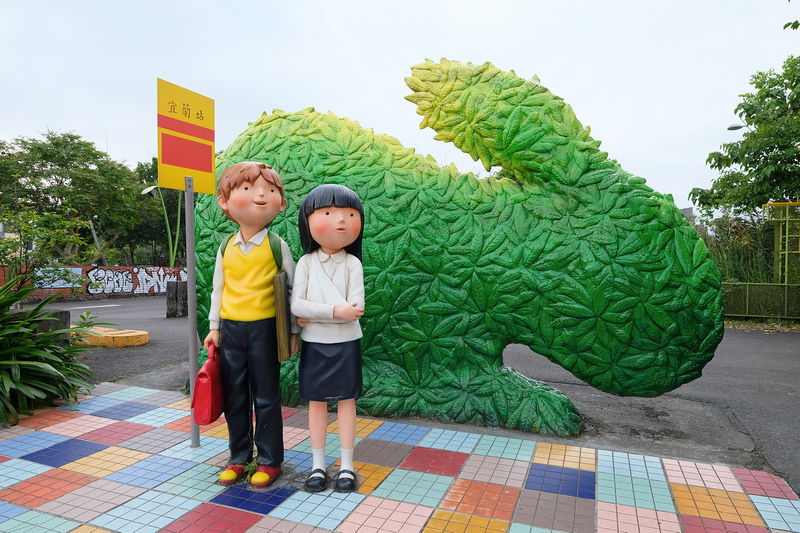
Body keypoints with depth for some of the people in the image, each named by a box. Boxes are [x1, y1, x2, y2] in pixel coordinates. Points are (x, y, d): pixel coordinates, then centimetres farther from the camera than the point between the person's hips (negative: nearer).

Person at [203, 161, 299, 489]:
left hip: (264, 329, -4)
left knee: (266, 397, 5)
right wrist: (214, 327, 13)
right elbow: (218, 289, 14)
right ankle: (238, 458, 30)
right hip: (231, 329, 4)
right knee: (235, 397, 13)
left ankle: (269, 461, 21)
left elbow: (293, 288, -1)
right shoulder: (226, 248, 5)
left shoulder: (277, 247, -5)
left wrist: (293, 331, -1)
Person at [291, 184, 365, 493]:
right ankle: (318, 466, 26)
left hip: (345, 343, -1)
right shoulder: (306, 262, -4)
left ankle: (347, 467, 22)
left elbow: (355, 308, -16)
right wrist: (335, 311, -23)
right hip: (314, 344, 1)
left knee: (346, 401, 8)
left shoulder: (352, 263, -7)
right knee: (316, 402, 11)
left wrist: (313, 315, -18)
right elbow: (296, 305, -12)